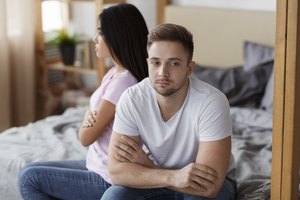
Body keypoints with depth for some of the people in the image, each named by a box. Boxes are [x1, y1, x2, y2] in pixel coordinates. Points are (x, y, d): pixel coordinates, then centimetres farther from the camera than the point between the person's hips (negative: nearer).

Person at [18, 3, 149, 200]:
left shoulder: (122, 83, -25)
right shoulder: (114, 73, 6)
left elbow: (86, 138, -18)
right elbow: (95, 113, 11)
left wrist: (89, 119, 2)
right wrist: (90, 117, -11)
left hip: (109, 180, -9)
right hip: (99, 166, 9)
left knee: (29, 178, -5)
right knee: (31, 171, 11)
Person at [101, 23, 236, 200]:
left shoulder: (211, 103, -30)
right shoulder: (132, 99, -19)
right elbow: (117, 170, -22)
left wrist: (143, 162, -25)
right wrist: (172, 176, -37)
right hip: (160, 181, 3)